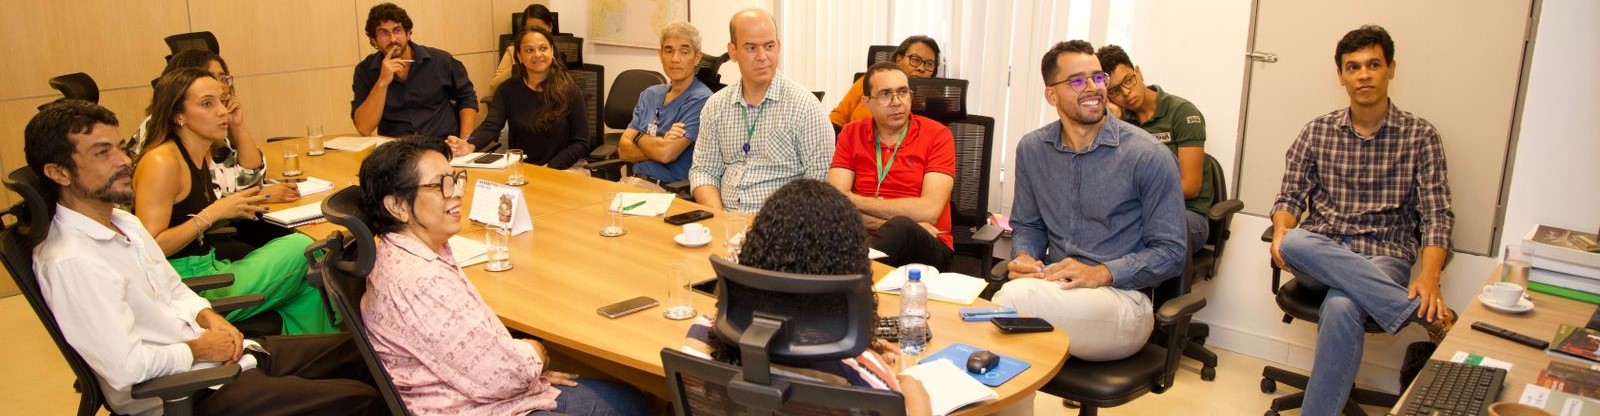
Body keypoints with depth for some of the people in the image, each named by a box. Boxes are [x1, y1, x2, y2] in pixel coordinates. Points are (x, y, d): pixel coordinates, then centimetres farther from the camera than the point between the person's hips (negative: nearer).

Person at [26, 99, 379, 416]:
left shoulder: (123, 222, 8)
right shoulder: (68, 262, -22)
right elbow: (125, 368, -27)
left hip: (219, 352, 10)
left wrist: (209, 318, 0)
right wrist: (200, 348, -11)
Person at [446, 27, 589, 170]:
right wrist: (470, 145, -31)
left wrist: (548, 168, -15)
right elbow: (490, 126, -9)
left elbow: (581, 143, -2)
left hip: (563, 170, -3)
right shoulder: (507, 90, 6)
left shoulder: (569, 91, -1)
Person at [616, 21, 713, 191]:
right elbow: (623, 150, 7)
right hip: (634, 181, 6)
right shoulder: (650, 94, 15)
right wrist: (662, 143, -11)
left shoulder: (700, 100, -8)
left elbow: (666, 152, -17)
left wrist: (638, 137, 3)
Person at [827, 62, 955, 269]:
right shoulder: (851, 134, 9)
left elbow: (929, 210, -12)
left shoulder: (937, 135, 1)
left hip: (927, 246, -1)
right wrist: (891, 223, -16)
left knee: (901, 230, -36)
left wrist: (855, 201, -7)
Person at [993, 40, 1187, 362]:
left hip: (1122, 296, -4)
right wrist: (1023, 257, -4)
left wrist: (1100, 273, -19)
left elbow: (1170, 253, -4)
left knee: (1016, 295, -33)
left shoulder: (1150, 157, -5)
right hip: (1055, 284, 4)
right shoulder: (1031, 149, 9)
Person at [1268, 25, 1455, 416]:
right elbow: (1290, 196, 9)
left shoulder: (1420, 136, 3)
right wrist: (1281, 232, -15)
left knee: (1341, 308, -37)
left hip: (1384, 258, -2)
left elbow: (1437, 216, -2)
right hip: (1319, 256, 3)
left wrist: (1429, 278, -20)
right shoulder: (1317, 131, 9)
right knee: (1293, 242, -35)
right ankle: (1424, 314, -29)